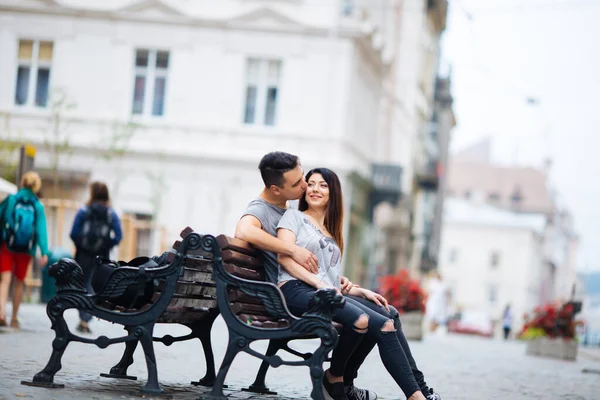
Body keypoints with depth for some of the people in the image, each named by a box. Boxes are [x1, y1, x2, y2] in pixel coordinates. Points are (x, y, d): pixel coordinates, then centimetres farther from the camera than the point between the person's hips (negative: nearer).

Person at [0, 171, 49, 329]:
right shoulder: (38, 206, -3)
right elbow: (41, 230, -9)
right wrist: (44, 252, -12)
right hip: (26, 250, 1)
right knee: (19, 282, 15)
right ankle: (14, 318, 22)